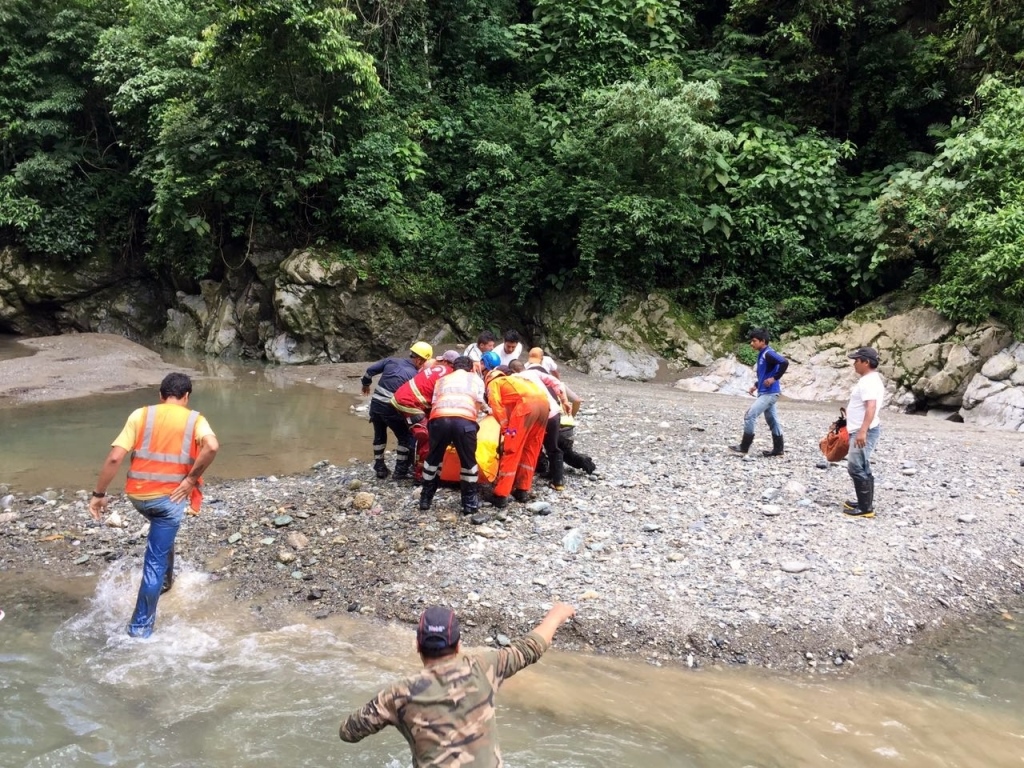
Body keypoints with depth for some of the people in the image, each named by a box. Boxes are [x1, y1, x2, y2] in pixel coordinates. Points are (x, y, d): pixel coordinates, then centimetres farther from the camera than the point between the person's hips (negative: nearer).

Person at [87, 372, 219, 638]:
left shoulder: (140, 415, 3)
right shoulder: (195, 419, 0)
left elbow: (114, 457, -5)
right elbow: (212, 446, -23)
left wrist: (99, 494, 1)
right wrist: (191, 479, -13)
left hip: (137, 494, 3)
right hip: (170, 496, -3)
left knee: (162, 534, 35)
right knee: (155, 561, 6)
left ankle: (165, 579, 45)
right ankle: (141, 625, 11)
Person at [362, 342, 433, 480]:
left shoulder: (391, 361, 6)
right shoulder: (414, 375, -8)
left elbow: (370, 370, 10)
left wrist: (366, 384, 28)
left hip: (375, 404, 6)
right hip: (392, 409, -6)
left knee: (379, 436, 25)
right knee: (406, 437, 10)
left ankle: (380, 469, 30)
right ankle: (400, 471, 10)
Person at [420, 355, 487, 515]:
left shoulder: (442, 379, 35)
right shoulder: (475, 379, 31)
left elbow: (434, 402, 24)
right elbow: (479, 403, 21)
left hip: (439, 419, 2)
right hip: (465, 421, -2)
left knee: (433, 458, 23)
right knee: (469, 461, 16)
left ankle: (425, 499, 30)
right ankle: (470, 503, 20)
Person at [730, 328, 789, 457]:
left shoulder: (768, 353, -16)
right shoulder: (762, 355, 14)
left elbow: (784, 362, -29)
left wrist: (774, 378, -24)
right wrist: (756, 386, 14)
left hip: (769, 393, -10)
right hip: (766, 393, 10)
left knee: (750, 415, -11)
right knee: (772, 420, 13)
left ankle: (744, 447, -5)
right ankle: (778, 449, 19)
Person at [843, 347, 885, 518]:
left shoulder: (869, 381, -19)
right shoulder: (869, 379, 15)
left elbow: (871, 408, -30)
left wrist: (862, 431, -39)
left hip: (864, 431, -11)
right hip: (860, 430, 11)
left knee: (857, 469, -8)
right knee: (862, 468, 17)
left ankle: (866, 508, -4)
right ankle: (864, 503, 25)